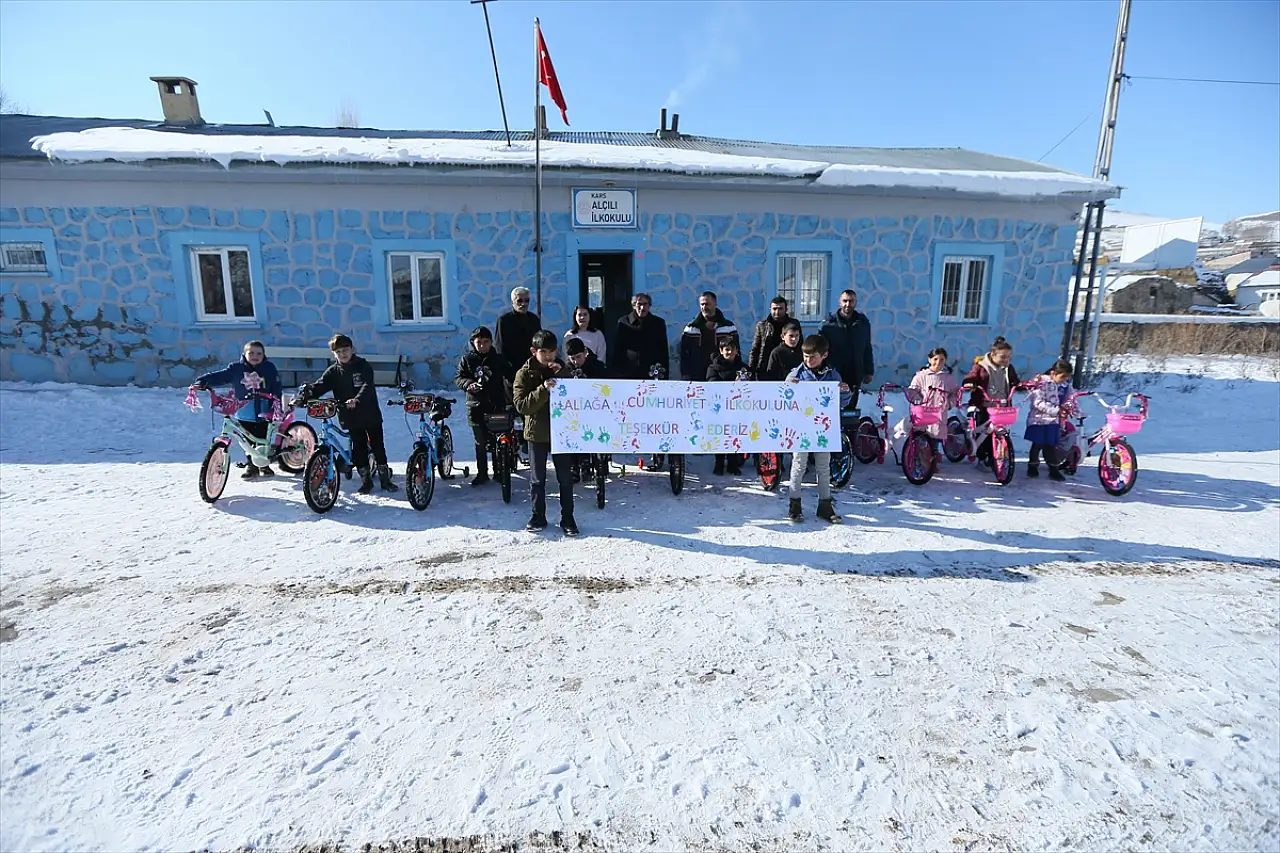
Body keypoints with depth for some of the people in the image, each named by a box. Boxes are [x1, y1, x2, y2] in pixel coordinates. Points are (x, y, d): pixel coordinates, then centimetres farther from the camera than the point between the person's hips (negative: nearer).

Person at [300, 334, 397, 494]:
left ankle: (385, 478, 14)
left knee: (378, 446, 4)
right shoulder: (333, 372, 5)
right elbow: (320, 386, -6)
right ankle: (365, 479, 18)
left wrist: (357, 400, -38)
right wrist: (307, 392, -29)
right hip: (351, 418, 2)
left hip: (371, 414, -2)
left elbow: (367, 386, -19)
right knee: (359, 448, 6)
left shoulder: (364, 366, -4)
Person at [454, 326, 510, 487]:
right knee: (480, 442, 5)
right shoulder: (467, 359, 5)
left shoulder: (498, 359, 5)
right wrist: (468, 384, -15)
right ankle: (482, 473, 17)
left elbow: (508, 377, 6)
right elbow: (458, 377, 6)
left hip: (497, 405, 0)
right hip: (476, 406, 0)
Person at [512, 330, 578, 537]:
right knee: (537, 479, 9)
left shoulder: (562, 369, 6)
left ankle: (567, 519, 16)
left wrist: (563, 375, -13)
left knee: (565, 478, 5)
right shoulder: (524, 374, -2)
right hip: (537, 431, -1)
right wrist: (542, 390, -27)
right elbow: (521, 405, -14)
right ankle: (538, 517, 23)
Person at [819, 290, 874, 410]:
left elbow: (867, 349, 10)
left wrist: (869, 372, 9)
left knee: (850, 408, 9)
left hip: (855, 376, 3)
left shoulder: (863, 323, 4)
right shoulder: (830, 324, -6)